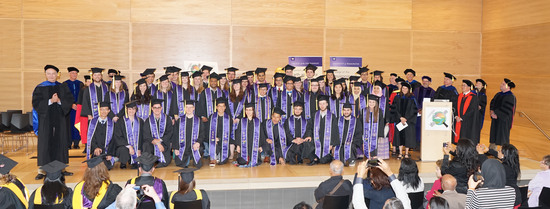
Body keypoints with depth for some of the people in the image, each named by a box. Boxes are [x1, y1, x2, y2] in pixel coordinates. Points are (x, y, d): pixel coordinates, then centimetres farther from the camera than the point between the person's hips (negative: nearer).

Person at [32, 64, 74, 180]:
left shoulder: (63, 87, 11)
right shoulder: (40, 88, 4)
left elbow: (70, 101, 2)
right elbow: (36, 103, -6)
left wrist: (59, 101, -14)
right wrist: (50, 101, -16)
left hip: (60, 120, 2)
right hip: (45, 120, -2)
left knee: (60, 143, 4)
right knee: (45, 143, -4)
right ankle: (42, 170, -1)